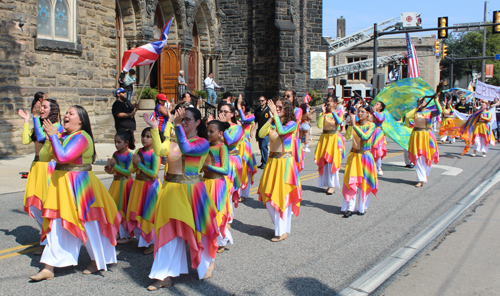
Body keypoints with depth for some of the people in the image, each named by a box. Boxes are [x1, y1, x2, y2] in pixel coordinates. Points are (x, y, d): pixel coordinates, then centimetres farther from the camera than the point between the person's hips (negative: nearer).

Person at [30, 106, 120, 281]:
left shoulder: (81, 137, -18)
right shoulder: (65, 135, 11)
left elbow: (62, 156, -28)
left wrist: (53, 135, -20)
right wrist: (52, 135, 7)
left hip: (78, 185, -9)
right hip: (61, 183, 9)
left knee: (88, 224, 3)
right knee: (56, 226, 13)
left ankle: (97, 261, 23)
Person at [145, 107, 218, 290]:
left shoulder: (202, 143, -5)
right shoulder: (172, 141, 7)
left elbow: (186, 149, -25)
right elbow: (159, 151, -12)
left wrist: (178, 126, -27)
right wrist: (154, 128, -17)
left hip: (191, 191, -4)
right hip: (170, 190, 4)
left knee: (194, 228, 8)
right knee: (169, 231, 4)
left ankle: (208, 262, 36)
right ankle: (166, 275, 10)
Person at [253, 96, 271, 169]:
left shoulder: (268, 110, -4)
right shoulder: (257, 111, 12)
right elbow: (255, 122, 17)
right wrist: (252, 130, 9)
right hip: (259, 132, 6)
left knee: (264, 147, -11)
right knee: (261, 148, 10)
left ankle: (265, 163, -2)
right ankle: (263, 162, 19)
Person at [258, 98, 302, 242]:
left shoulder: (291, 124, -6)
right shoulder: (272, 123, 8)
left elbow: (281, 131, -27)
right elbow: (261, 134, -9)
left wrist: (276, 115, -21)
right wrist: (270, 119, -8)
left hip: (285, 162, -6)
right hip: (272, 161, 6)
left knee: (283, 195, -3)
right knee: (268, 196, 7)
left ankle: (283, 231, 8)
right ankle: (279, 225, 25)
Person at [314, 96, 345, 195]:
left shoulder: (339, 112, 1)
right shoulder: (323, 113, 7)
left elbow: (339, 121, -21)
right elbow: (319, 125, -10)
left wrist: (332, 111, -21)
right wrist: (323, 112, -10)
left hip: (334, 138, -3)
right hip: (324, 138, 3)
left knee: (332, 161, -7)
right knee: (324, 161, 3)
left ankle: (332, 186, -1)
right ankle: (328, 184, 14)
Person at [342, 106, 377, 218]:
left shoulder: (371, 125, -5)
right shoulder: (355, 123, 3)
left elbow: (365, 137, -24)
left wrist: (354, 125, -26)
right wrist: (350, 122, -23)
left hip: (365, 156, -2)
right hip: (353, 155, 2)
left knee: (364, 182, 4)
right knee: (352, 182, -4)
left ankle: (362, 208, 18)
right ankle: (350, 208, -2)